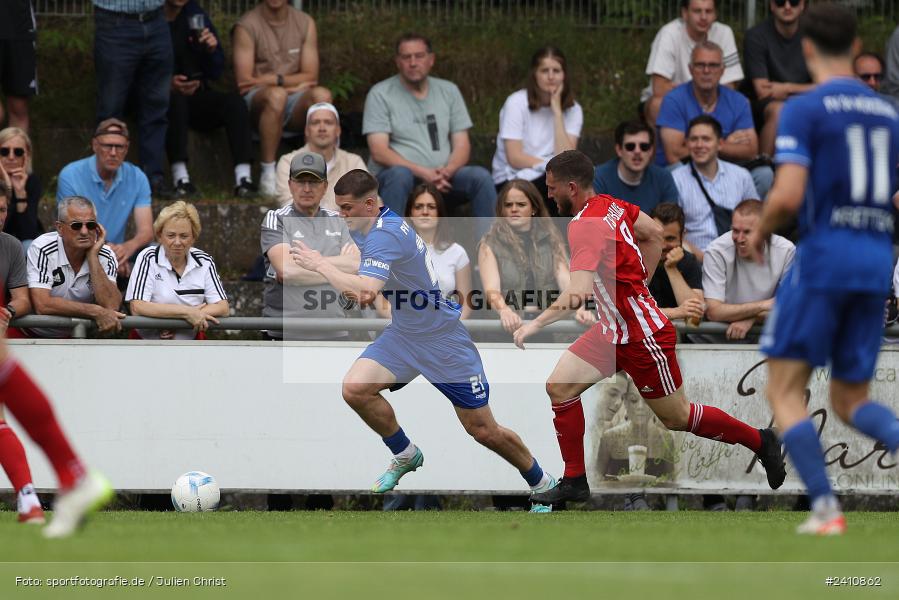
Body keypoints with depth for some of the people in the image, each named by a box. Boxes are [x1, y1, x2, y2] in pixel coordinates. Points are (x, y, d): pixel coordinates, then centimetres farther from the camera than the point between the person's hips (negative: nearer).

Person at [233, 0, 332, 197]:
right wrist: (292, 84, -6)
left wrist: (272, 80, -10)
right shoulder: (247, 26, -3)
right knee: (276, 95, -39)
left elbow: (310, 77, 3)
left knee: (322, 95, -30)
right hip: (257, 101, -3)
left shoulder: (305, 23, 9)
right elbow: (244, 83, -9)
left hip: (295, 107, 3)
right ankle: (268, 174, -33)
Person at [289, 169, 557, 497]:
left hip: (443, 339, -8)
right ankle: (405, 455, 8)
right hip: (403, 334, 8)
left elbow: (365, 292, -39)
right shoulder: (368, 227, 2)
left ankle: (542, 483, 23)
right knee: (355, 388, -15)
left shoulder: (384, 234, -26)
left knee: (483, 430, 0)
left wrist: (320, 264, -27)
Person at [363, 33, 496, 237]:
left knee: (481, 177, -23)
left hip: (443, 178, 4)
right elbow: (379, 151, -9)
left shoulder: (449, 91, 14)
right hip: (395, 175, -4)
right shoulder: (380, 94, 1)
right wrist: (423, 172, -22)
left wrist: (447, 171, -15)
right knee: (400, 174, -38)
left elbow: (462, 146, 9)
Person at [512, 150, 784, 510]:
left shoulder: (586, 226, -26)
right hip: (613, 330, 9)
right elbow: (654, 234, 15)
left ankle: (760, 442, 27)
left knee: (677, 418, 8)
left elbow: (579, 293, -38)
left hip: (643, 337, -9)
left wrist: (536, 324, -38)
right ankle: (575, 481, 5)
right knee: (559, 387, -1)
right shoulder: (610, 205, 0)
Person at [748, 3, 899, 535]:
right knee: (851, 400, 13)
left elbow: (788, 195, -15)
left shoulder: (803, 110, -5)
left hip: (824, 254, -6)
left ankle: (825, 507, -12)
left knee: (785, 391, 3)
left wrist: (761, 231, 4)